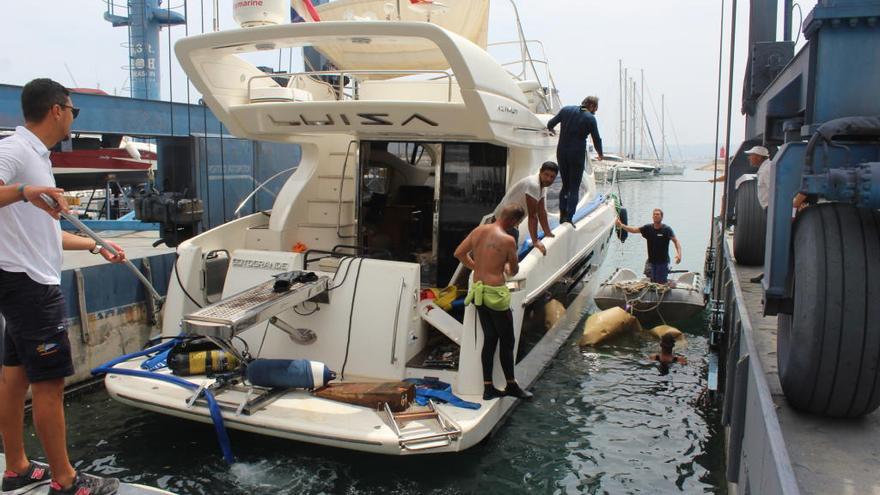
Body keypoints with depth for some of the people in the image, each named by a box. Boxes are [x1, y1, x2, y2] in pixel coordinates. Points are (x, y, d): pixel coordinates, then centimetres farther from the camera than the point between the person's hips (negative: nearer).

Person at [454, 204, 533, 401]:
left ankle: (488, 387, 18)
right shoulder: (507, 240, -16)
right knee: (507, 341, 10)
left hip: (478, 290, 7)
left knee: (490, 338, 15)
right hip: (495, 293, -7)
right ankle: (511, 385, 23)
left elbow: (459, 253, 12)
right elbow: (514, 270, -4)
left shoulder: (478, 231, 3)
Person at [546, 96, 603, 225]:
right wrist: (600, 154, 17)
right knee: (574, 188, 3)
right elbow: (596, 139, 0)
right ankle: (568, 217, -6)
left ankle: (562, 215, 14)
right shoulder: (590, 118, -6)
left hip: (562, 152, 4)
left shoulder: (566, 110, 3)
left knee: (565, 185, 17)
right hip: (577, 154, -4)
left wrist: (551, 130, 33)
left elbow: (550, 124, 9)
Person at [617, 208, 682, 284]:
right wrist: (621, 225, -21)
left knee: (661, 283, -2)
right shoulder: (648, 228, 1)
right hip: (651, 261, 3)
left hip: (663, 262, -3)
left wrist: (679, 254, -30)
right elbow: (633, 230, -5)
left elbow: (675, 241, -14)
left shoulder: (667, 229, -8)